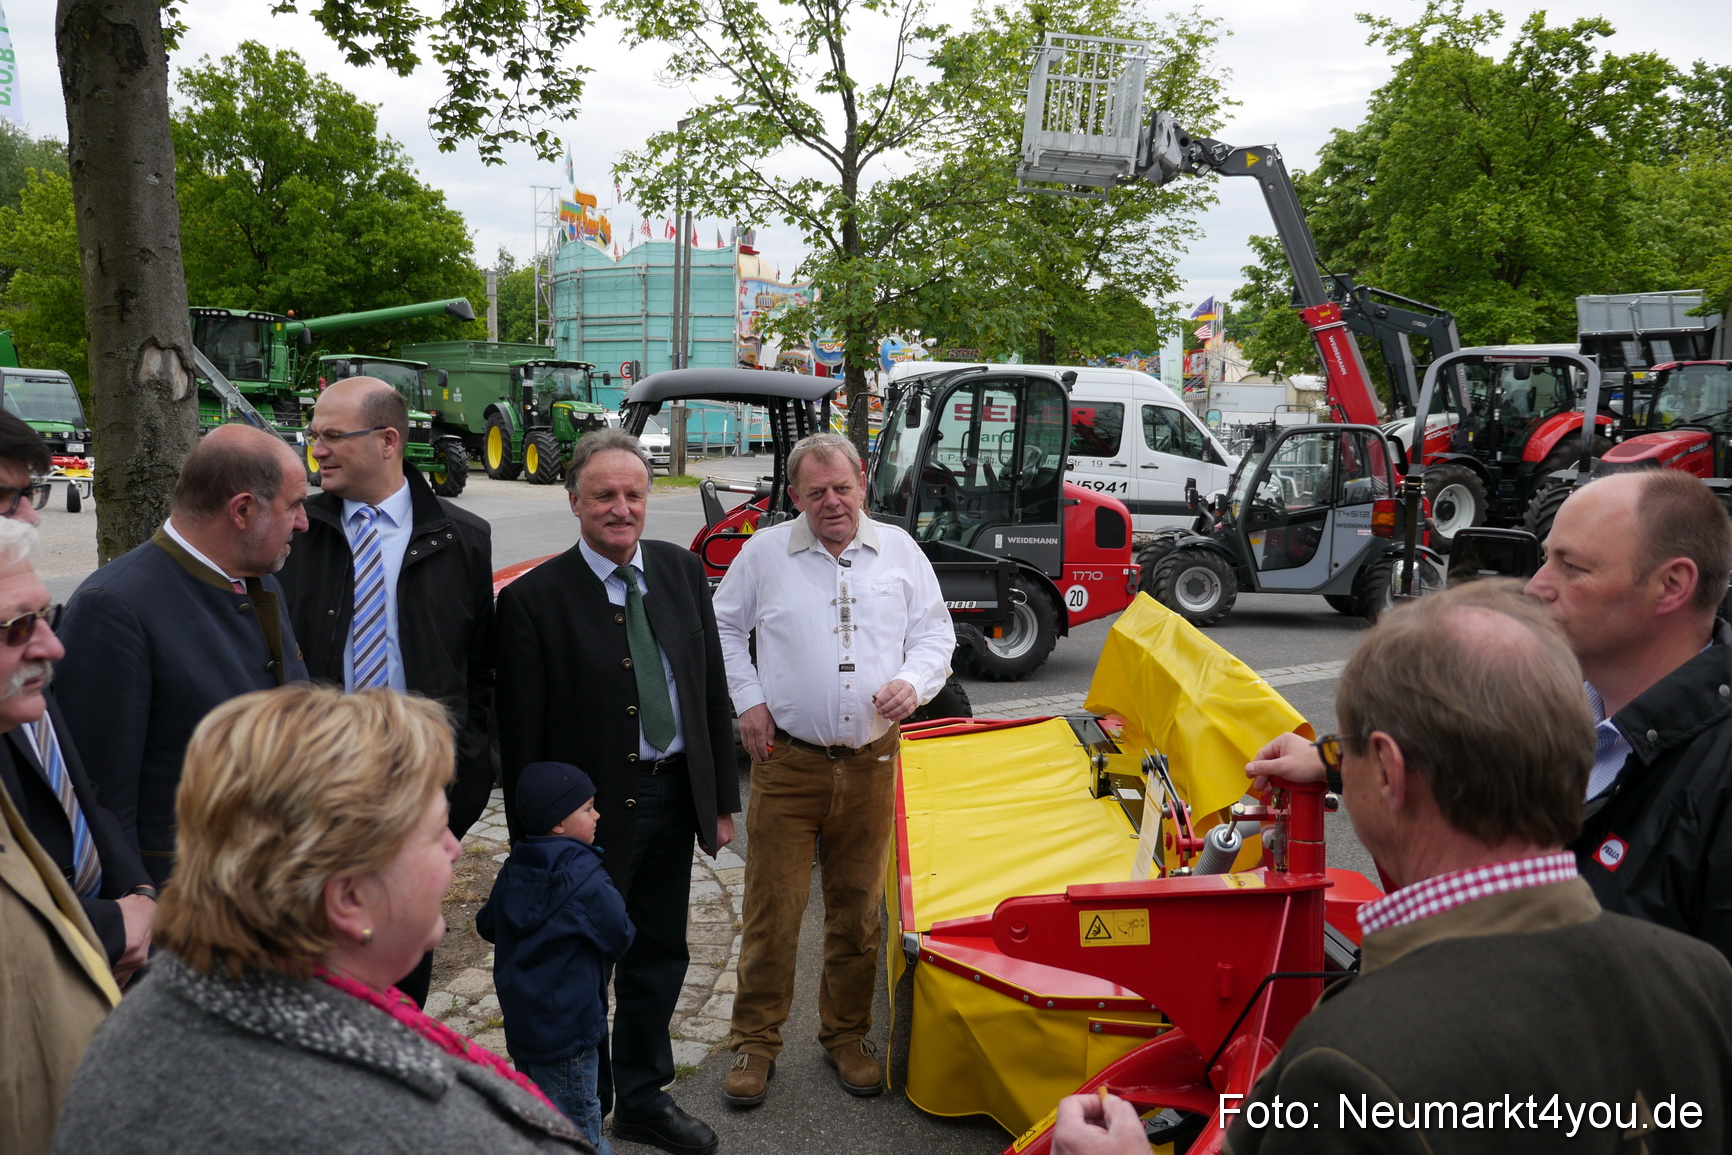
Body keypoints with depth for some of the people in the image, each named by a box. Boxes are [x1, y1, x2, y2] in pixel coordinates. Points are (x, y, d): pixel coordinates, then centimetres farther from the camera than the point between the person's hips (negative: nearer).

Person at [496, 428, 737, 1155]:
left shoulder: (681, 571, 2)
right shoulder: (533, 598, -13)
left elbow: (711, 690, 6)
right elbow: (521, 736, -11)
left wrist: (722, 797, 6)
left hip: (673, 796, 5)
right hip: (592, 814, -5)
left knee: (658, 958, 19)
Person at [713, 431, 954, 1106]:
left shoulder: (898, 551, 6)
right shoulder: (765, 553, 1)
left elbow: (935, 632, 12)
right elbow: (723, 627, 12)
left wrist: (914, 682, -7)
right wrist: (747, 700, 2)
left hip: (871, 761, 2)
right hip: (787, 760, -1)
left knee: (858, 906, 11)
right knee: (773, 905, 1)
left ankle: (847, 1035, 28)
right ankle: (755, 1040, 18)